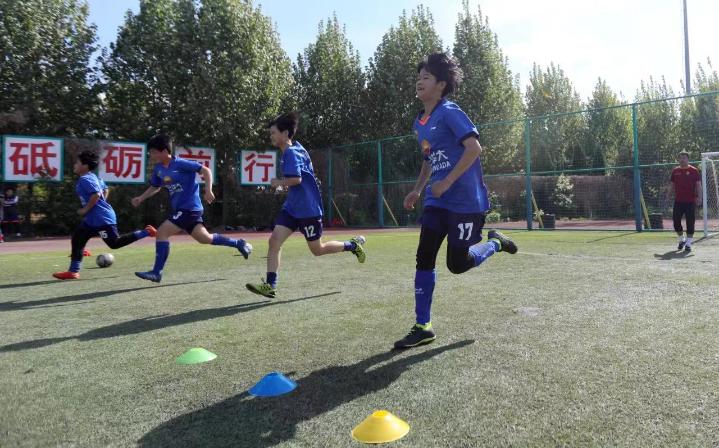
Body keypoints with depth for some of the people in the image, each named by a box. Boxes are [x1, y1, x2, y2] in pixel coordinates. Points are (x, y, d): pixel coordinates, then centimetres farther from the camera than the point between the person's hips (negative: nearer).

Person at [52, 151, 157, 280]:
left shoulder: (85, 179, -14)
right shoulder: (92, 177, 15)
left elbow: (96, 194, -27)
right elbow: (103, 190, 25)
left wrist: (85, 209, -17)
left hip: (102, 219, -10)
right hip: (92, 219, 10)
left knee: (115, 243, -7)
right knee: (78, 238, 11)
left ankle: (145, 232, -4)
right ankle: (73, 271, 14)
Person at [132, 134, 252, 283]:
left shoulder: (180, 163, -16)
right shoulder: (158, 169, 7)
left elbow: (205, 170, -13)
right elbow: (155, 187, 22)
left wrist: (208, 190, -23)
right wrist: (141, 198, 9)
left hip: (189, 208, -9)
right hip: (179, 208, 9)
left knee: (162, 232, -14)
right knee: (205, 238, 15)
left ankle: (156, 273, -6)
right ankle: (238, 243, 29)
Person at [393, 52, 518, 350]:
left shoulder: (449, 112, -10)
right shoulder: (419, 123, 15)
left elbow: (474, 148, -19)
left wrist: (447, 183, -22)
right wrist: (418, 190, 15)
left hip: (465, 200, -7)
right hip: (436, 201, 8)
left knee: (457, 264, -3)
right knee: (424, 259, -1)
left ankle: (495, 242, 28)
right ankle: (422, 327, 6)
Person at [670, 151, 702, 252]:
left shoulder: (694, 171, 0)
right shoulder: (675, 171, 9)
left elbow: (698, 185, -2)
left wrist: (699, 197, -13)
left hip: (690, 201, -3)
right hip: (678, 201, 3)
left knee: (690, 222, -1)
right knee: (676, 221, 3)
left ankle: (688, 243, 7)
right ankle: (682, 239, 25)